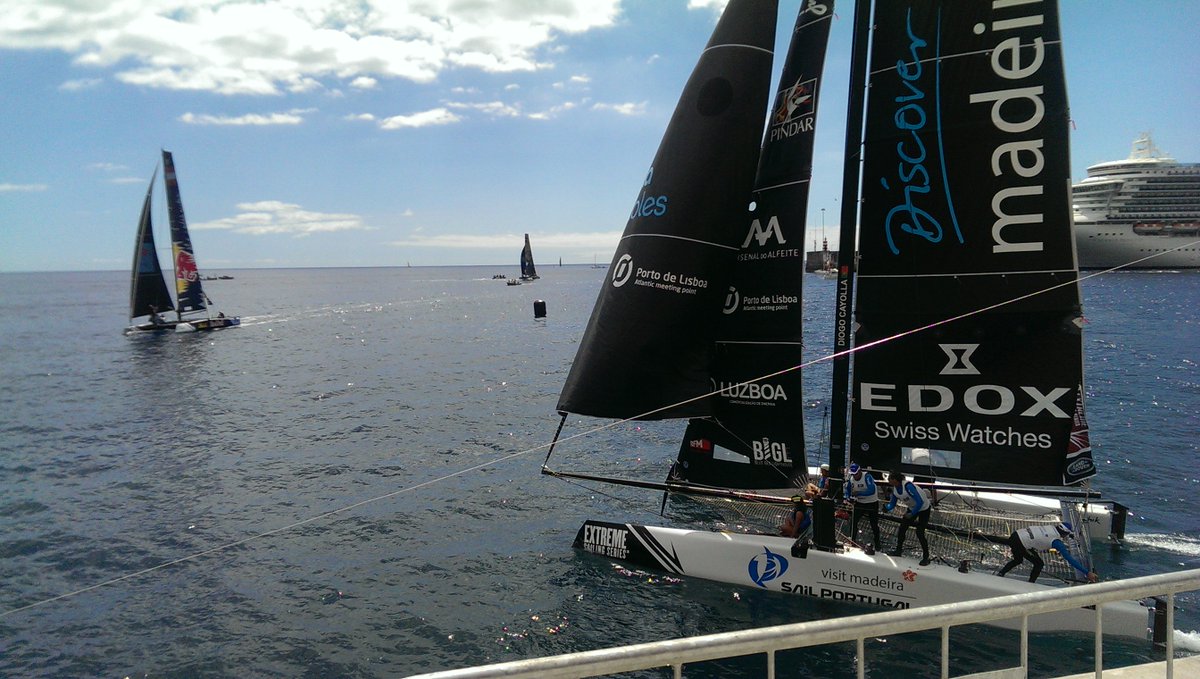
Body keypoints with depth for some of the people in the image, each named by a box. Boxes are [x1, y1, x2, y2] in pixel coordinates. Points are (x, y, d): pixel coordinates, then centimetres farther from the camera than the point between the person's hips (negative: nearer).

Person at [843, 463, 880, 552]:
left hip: (872, 503, -4)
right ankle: (852, 540, 11)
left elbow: (872, 490, -37)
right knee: (853, 520, -3)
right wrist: (848, 498, -13)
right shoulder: (851, 479, -9)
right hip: (859, 502, 4)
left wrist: (859, 493, -40)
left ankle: (876, 544, 19)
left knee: (874, 524, 5)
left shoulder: (867, 476, -27)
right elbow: (848, 489, 6)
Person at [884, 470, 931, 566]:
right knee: (902, 529, 6)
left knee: (920, 533, -10)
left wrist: (912, 514, -30)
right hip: (912, 508, 8)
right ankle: (898, 550, 22)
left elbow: (920, 502, -35)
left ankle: (926, 557, 3)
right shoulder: (895, 489, -10)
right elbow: (892, 504, -2)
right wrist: (887, 508, -23)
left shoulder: (907, 486, -35)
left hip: (923, 508, -8)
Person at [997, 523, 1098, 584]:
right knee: (1039, 564, 10)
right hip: (1020, 544, -8)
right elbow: (1070, 559, -10)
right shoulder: (1056, 541, -10)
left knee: (1018, 560, 34)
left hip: (1015, 535, 8)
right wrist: (1087, 573, -7)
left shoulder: (1051, 527, 10)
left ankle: (1000, 574, 30)